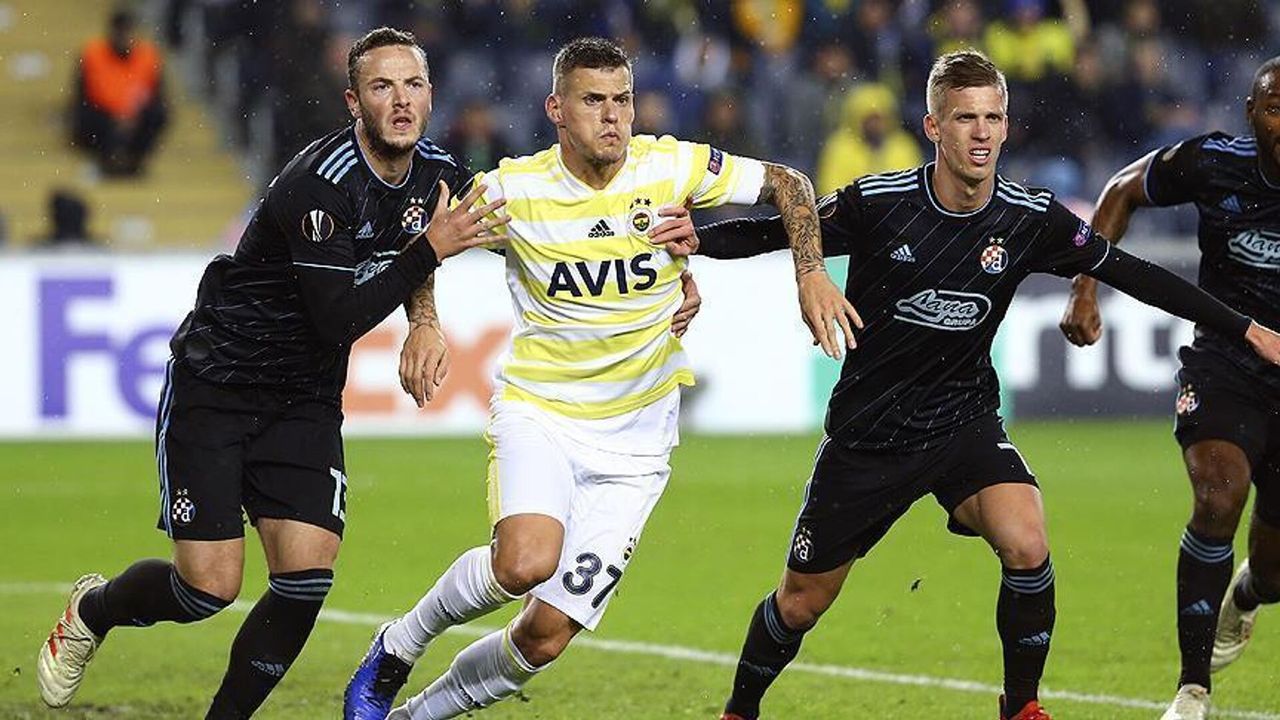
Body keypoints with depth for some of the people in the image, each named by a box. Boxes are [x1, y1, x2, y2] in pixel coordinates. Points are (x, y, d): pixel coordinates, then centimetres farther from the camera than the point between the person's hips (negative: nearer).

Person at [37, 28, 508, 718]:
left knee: (306, 577, -11)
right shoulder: (320, 183, -25)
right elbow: (339, 318, -27)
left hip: (305, 401, 6)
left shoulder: (437, 174, -1)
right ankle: (92, 610, 24)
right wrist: (430, 250, -28)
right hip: (213, 382, -6)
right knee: (209, 587, -8)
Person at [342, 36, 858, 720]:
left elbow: (786, 184, 6)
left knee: (546, 635, -4)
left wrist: (811, 274, -7)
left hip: (633, 446, 2)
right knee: (526, 564, -31)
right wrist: (422, 324, -6)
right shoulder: (513, 189, -9)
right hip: (537, 409, -2)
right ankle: (397, 647, -2)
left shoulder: (673, 167, -8)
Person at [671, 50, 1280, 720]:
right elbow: (774, 232, -6)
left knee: (1026, 545, -27)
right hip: (865, 432, -1)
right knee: (802, 602, 7)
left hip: (964, 421, 1)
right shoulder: (877, 203, -16)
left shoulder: (1030, 219, -10)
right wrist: (689, 237, -24)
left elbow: (1131, 274, -1)